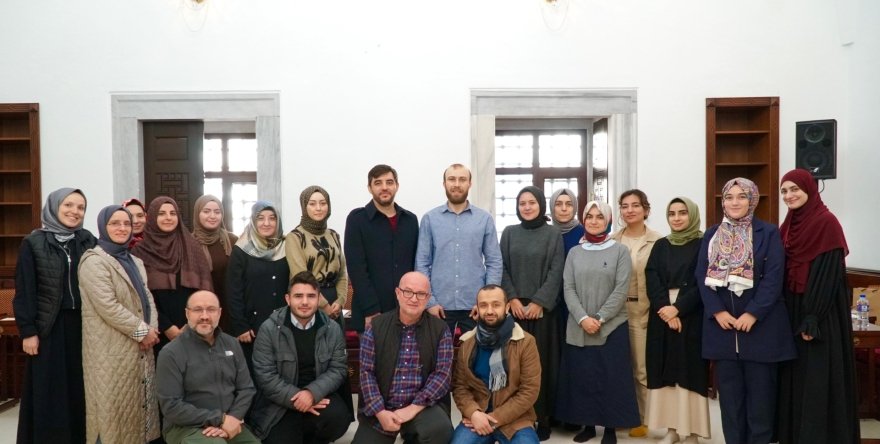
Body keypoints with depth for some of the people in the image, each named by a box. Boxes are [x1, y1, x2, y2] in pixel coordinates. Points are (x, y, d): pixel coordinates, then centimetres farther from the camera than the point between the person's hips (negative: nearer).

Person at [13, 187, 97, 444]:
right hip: (50, 327, -2)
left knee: (81, 388, 8)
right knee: (50, 392, 5)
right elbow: (25, 290, -4)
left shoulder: (89, 241, 5)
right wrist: (27, 331, -8)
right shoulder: (34, 243, -2)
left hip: (84, 324, 2)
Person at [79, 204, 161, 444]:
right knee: (114, 404, 0)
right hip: (111, 348, -7)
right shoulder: (94, 261, -10)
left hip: (141, 346, 7)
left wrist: (152, 328, -4)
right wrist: (141, 330, -15)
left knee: (139, 401, 12)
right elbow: (108, 306, -19)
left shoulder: (135, 262, 15)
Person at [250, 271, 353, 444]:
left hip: (319, 395, 1)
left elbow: (338, 368, -4)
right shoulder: (269, 329, -8)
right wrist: (296, 398, -20)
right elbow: (264, 375, -11)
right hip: (280, 403, -1)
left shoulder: (333, 329, 0)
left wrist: (312, 393, -22)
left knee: (338, 417, -26)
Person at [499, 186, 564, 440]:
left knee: (541, 360, 0)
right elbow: (503, 268, 6)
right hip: (515, 307, 2)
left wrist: (539, 302, -11)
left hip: (542, 308, -2)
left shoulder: (553, 234, 3)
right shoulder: (509, 233, 9)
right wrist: (512, 298, -6)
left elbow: (556, 272, -3)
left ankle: (542, 418, 8)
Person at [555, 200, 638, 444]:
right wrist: (583, 318, -13)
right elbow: (568, 289, 1)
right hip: (578, 328, 2)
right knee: (582, 375, 6)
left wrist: (600, 318, -14)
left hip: (612, 326, -2)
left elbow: (621, 290, -7)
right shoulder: (574, 252, 8)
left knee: (610, 377, 1)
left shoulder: (620, 251, 1)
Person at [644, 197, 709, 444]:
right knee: (666, 372, 4)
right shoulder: (660, 246, 11)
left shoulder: (703, 245, 1)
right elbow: (651, 279, 1)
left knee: (689, 371, -2)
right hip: (662, 316, 4)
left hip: (692, 318, -3)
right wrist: (665, 308, -14)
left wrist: (678, 308, -17)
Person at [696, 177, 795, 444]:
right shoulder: (711, 236, 9)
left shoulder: (768, 233, 0)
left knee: (760, 390, 5)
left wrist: (752, 314, -16)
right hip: (722, 324, 3)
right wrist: (717, 311, -11)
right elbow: (702, 276, 2)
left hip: (760, 324, -3)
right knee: (729, 390, 9)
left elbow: (774, 278, -8)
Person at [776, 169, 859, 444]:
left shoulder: (827, 223, -11)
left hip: (819, 316, -7)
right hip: (793, 311, 7)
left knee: (817, 380, -2)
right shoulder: (788, 226, 11)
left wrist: (813, 321, -20)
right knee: (795, 378, 12)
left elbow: (829, 274, -17)